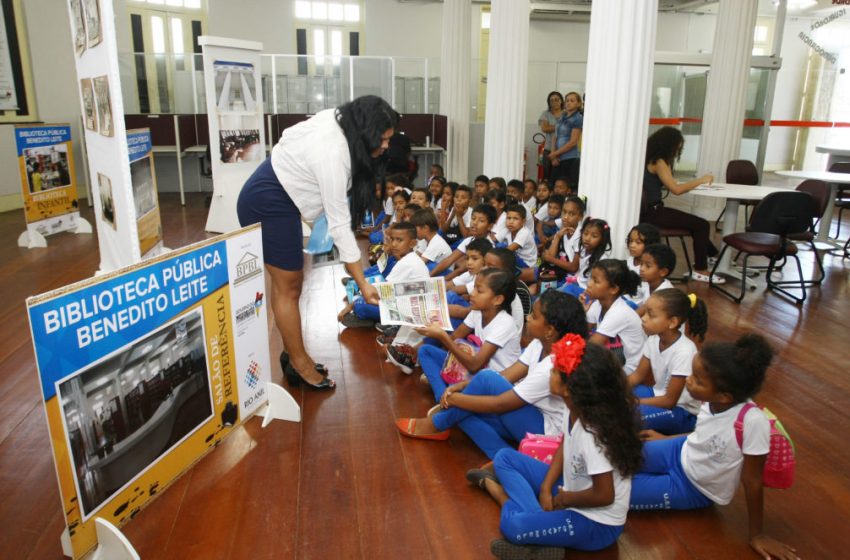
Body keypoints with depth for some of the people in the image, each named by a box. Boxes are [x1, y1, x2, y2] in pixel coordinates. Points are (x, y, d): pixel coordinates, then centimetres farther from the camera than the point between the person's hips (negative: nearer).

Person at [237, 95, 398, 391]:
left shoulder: (338, 120, -5)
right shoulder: (333, 156, -31)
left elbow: (290, 134, 13)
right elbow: (339, 225, -30)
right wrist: (362, 284, -26)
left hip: (274, 193, 10)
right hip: (268, 203, -10)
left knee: (288, 281, 13)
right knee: (288, 287, -1)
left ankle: (293, 354, 24)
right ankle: (300, 364, 12)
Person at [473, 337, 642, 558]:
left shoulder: (593, 434, -33)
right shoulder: (574, 409, -9)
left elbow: (604, 495, -26)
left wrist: (563, 499, -10)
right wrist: (546, 488, -2)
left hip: (597, 523, -8)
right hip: (570, 490, 8)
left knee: (513, 525, -31)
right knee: (505, 457, 7)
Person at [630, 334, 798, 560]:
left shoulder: (752, 421, -37)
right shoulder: (712, 400, -20)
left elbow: (752, 482, -23)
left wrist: (756, 535, -10)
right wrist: (665, 439, 15)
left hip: (693, 487, -4)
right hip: (681, 452, 5)